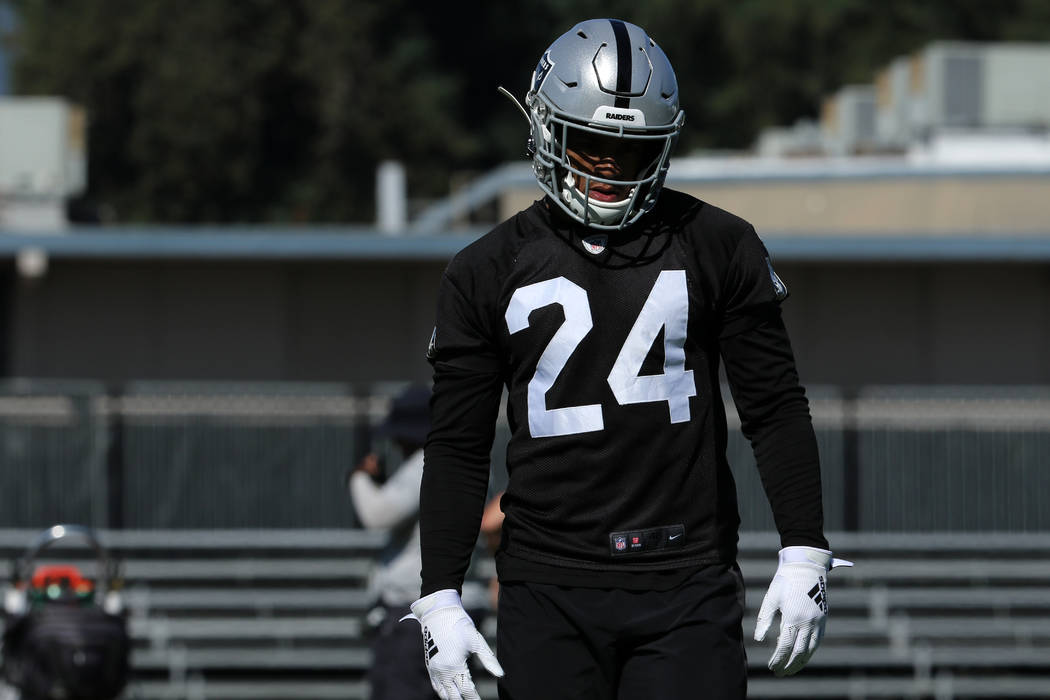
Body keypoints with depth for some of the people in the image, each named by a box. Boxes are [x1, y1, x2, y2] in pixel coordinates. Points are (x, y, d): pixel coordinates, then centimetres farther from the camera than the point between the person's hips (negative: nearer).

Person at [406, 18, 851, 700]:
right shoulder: (488, 273, 7)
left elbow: (775, 409, 9)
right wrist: (439, 599, 2)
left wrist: (805, 555, 1)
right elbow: (458, 447, 8)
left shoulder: (719, 248, 6)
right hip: (549, 588, 1)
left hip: (688, 590, -1)